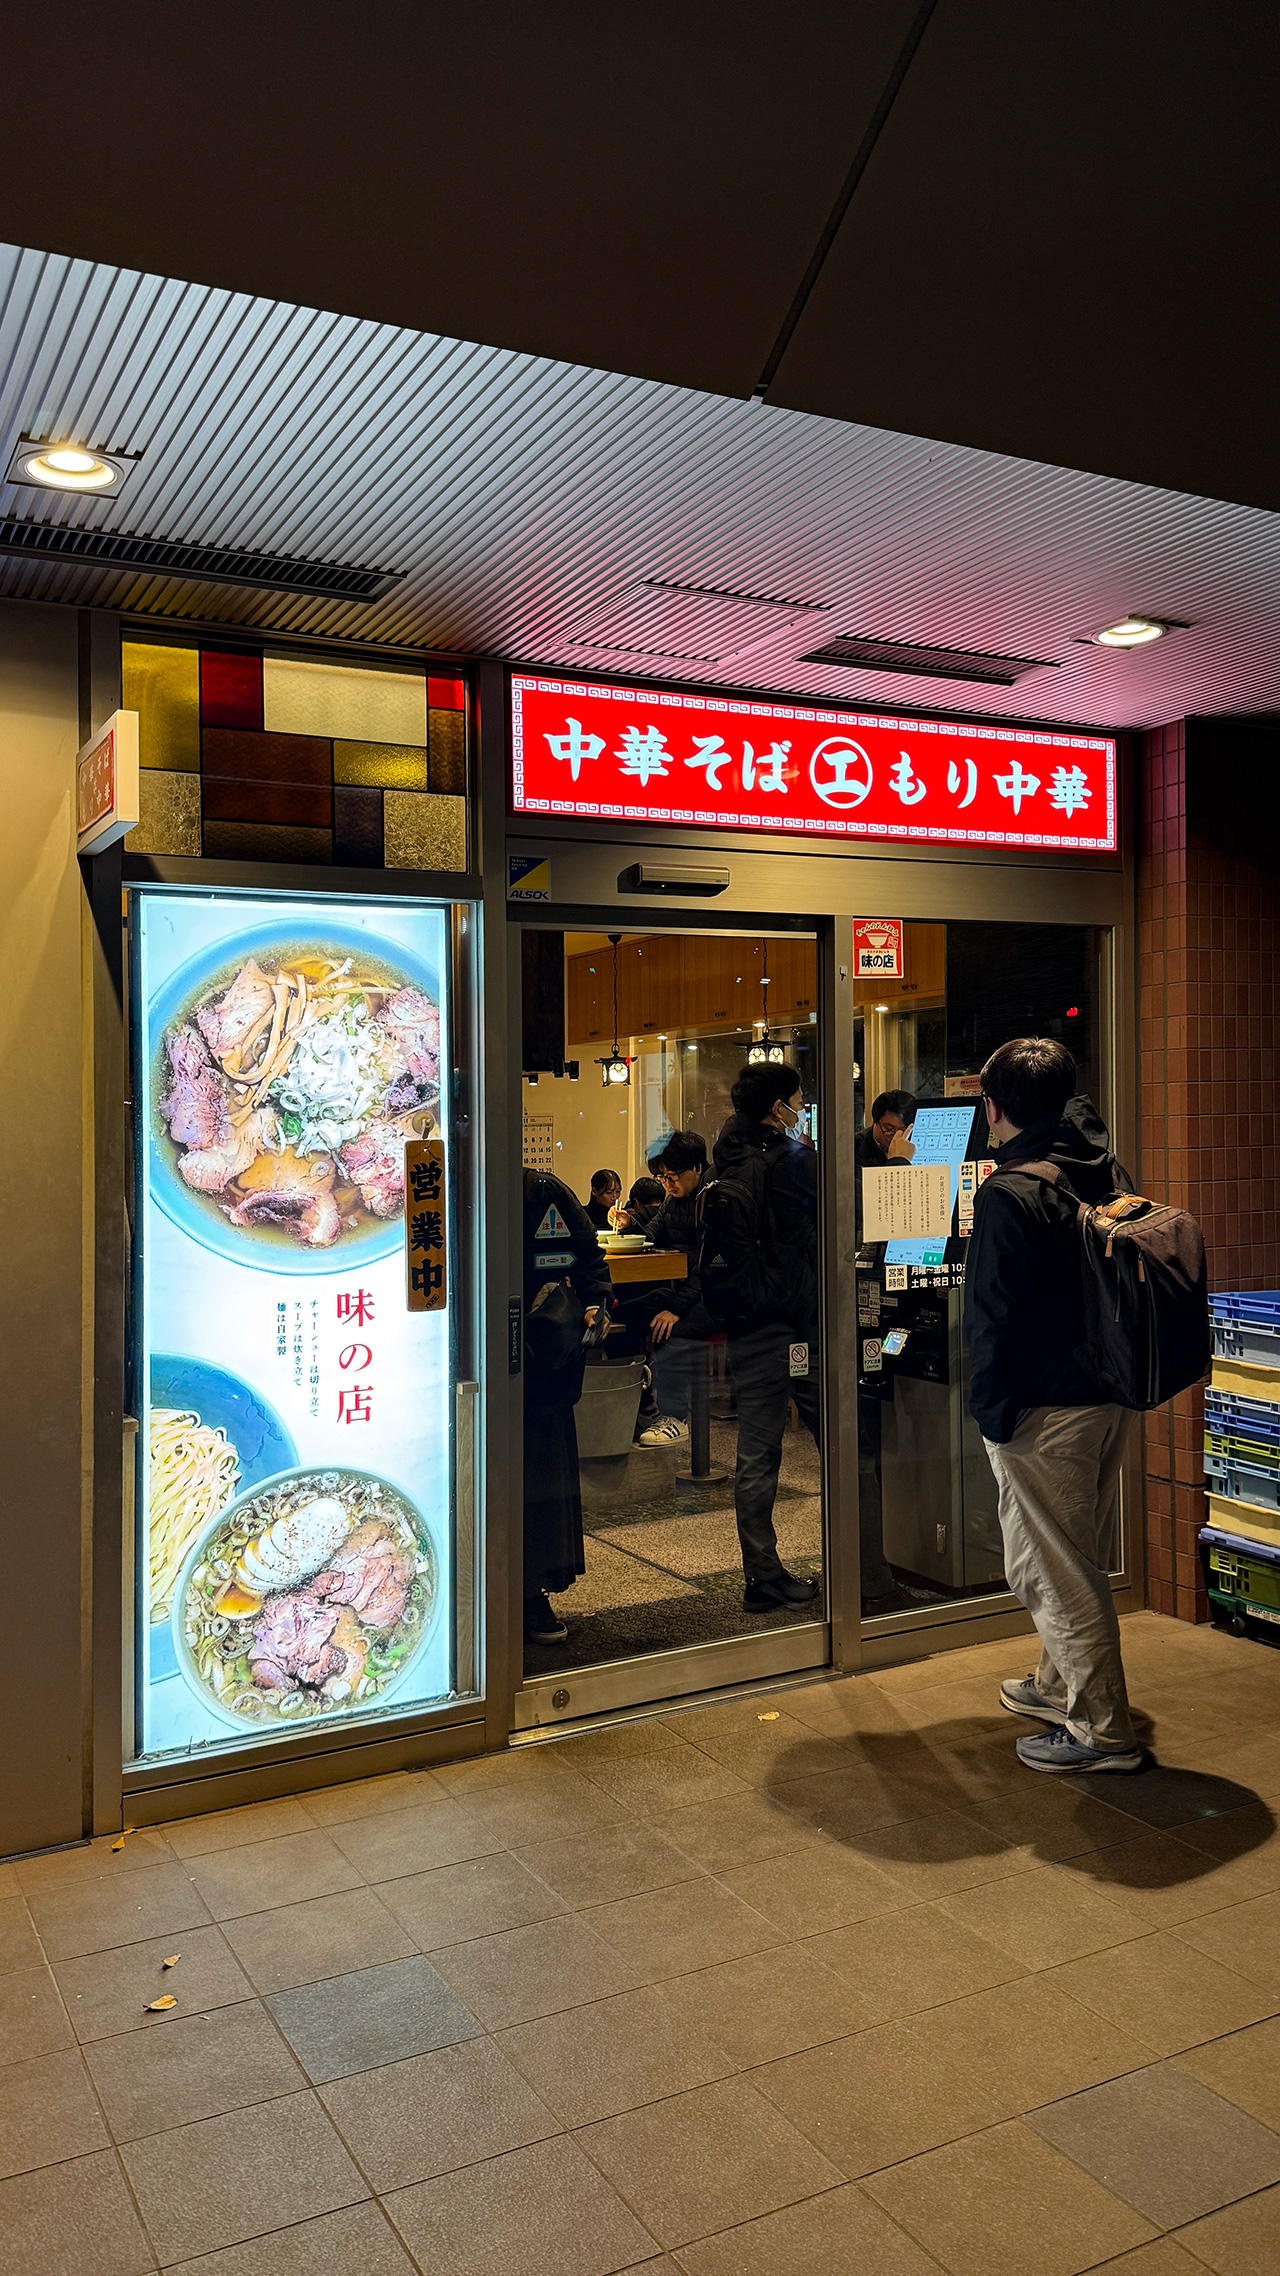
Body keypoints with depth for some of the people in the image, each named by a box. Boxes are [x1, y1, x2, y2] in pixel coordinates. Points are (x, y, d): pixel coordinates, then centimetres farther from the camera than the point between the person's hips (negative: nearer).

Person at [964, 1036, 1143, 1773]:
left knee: (1053, 1570, 4)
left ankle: (1104, 1730, 12)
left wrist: (992, 1410, -9)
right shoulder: (1108, 1170, 5)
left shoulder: (1009, 1194, -18)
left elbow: (995, 1317, -17)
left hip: (1047, 1409, -9)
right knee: (1081, 1560, 22)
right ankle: (1061, 1685, 38)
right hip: (1111, 1395, 9)